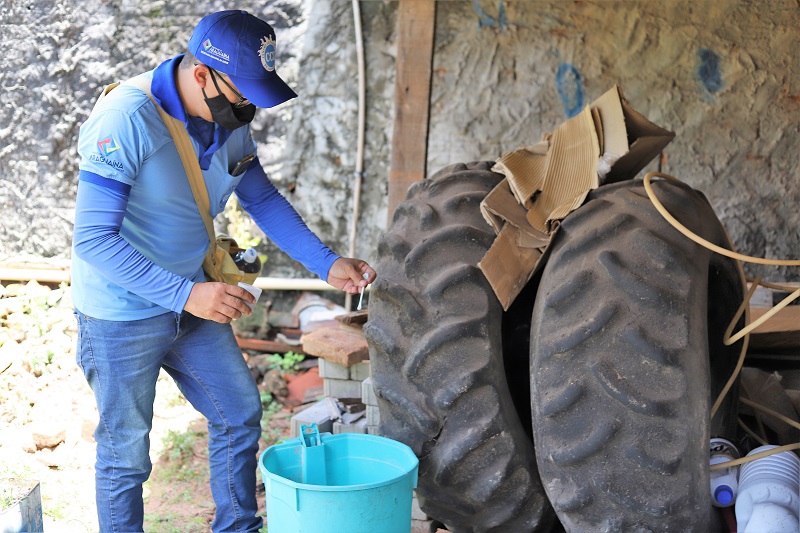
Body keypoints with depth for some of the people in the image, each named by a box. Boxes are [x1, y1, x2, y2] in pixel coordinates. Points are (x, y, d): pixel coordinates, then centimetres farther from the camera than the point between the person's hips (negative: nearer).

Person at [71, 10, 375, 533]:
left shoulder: (231, 120, -5)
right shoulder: (127, 121, -28)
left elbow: (263, 199, 9)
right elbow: (93, 240, -30)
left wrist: (327, 264, -2)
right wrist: (186, 294, -37)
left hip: (194, 305, 8)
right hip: (123, 318, -7)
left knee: (240, 415, 18)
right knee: (126, 455, 6)